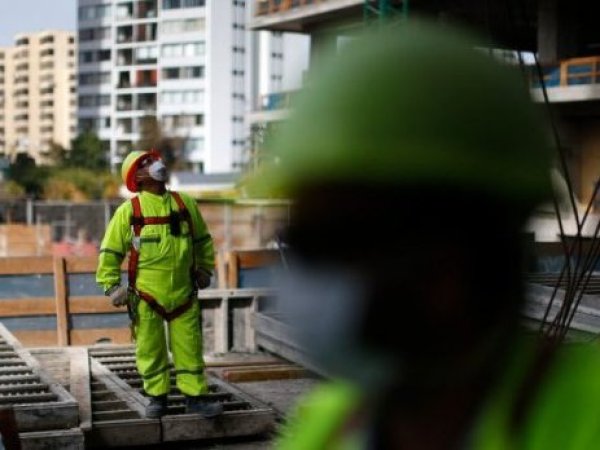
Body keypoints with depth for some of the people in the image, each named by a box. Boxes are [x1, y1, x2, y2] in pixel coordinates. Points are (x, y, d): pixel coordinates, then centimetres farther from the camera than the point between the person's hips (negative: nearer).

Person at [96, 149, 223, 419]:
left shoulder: (186, 204, 5)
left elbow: (203, 240, 19)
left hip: (183, 293, 3)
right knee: (151, 349, 6)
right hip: (146, 296, -2)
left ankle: (194, 397, 16)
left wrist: (204, 270, 16)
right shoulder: (128, 211, -6)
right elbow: (110, 251, 0)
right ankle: (157, 398, 21)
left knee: (189, 347, 6)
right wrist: (111, 287, -4)